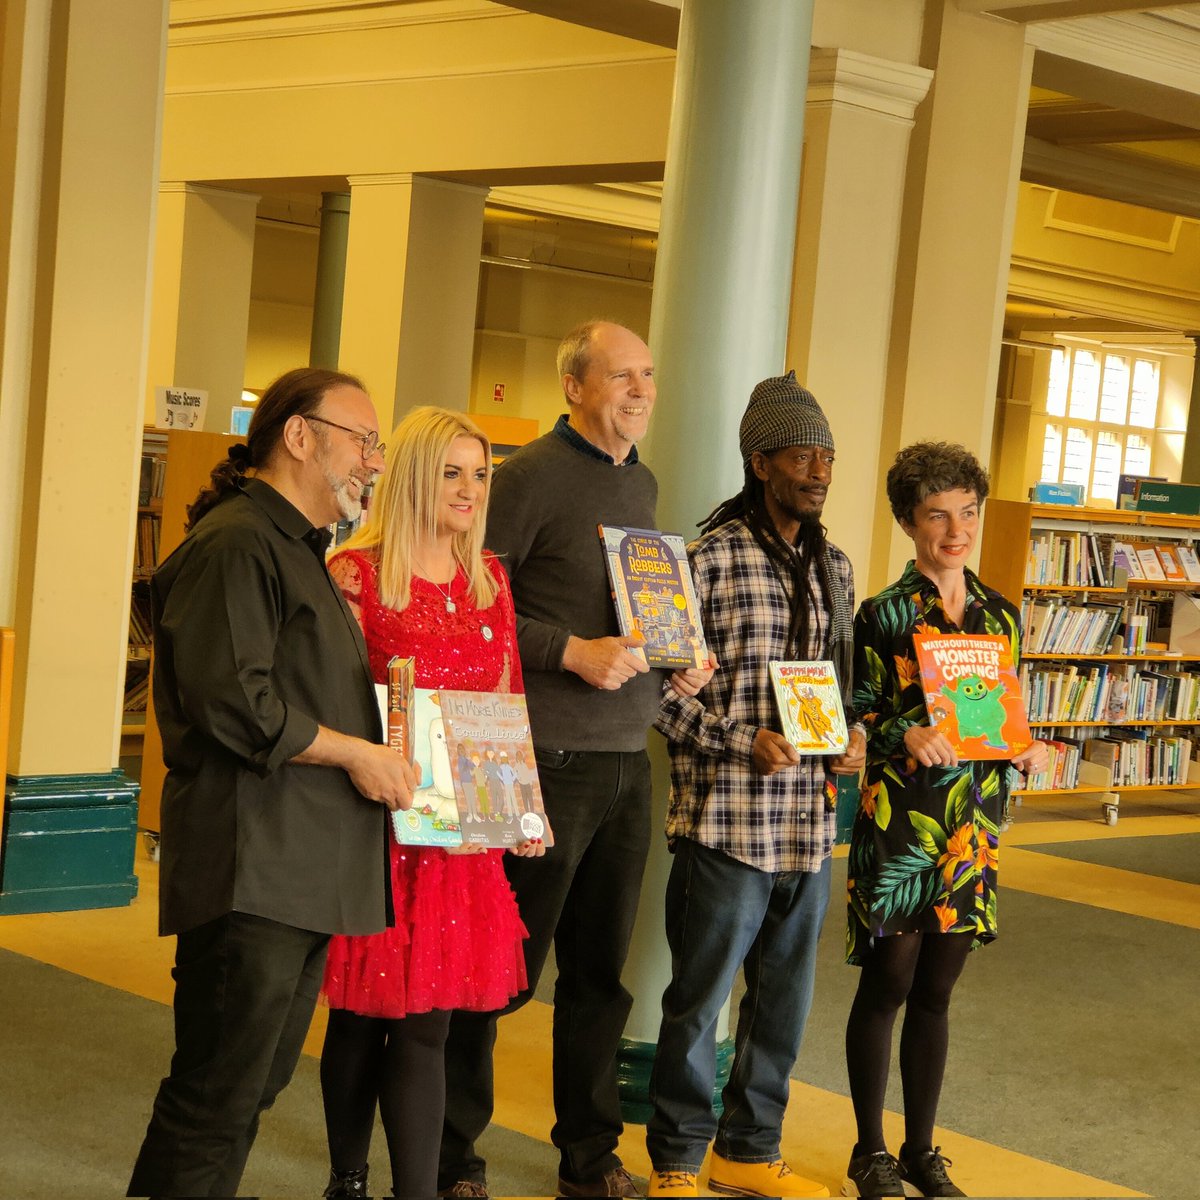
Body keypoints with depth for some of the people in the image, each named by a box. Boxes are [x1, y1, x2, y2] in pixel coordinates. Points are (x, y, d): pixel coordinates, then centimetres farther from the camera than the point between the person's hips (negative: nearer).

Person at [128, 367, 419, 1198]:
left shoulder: (300, 551, 22)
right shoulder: (236, 546, -12)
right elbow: (228, 702, -21)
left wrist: (379, 751, 15)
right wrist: (355, 753, -14)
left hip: (306, 873, 11)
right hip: (251, 873, -11)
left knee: (259, 1081, 15)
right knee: (219, 1096, -6)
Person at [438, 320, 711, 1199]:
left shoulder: (642, 483, 15)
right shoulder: (533, 475, -8)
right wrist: (571, 652, -20)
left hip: (627, 762, 7)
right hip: (548, 759, -7)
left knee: (600, 971, 14)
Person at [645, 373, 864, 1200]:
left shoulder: (835, 568, 11)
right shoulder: (712, 558, -9)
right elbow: (664, 688, -9)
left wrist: (852, 735, 1)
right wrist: (745, 741, -18)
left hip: (811, 825, 6)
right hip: (727, 818, -6)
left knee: (785, 998, 15)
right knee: (700, 997, 4)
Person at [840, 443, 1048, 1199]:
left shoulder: (1002, 616, 8)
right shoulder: (885, 616, -5)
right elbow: (855, 717, -5)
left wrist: (1027, 752, -4)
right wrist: (907, 734, -23)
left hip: (972, 830, 4)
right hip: (900, 820, -4)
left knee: (935, 993, 12)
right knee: (887, 987, 3)